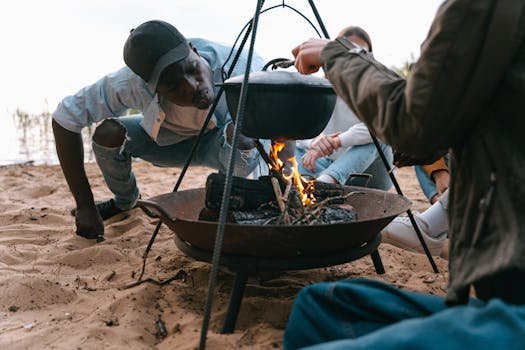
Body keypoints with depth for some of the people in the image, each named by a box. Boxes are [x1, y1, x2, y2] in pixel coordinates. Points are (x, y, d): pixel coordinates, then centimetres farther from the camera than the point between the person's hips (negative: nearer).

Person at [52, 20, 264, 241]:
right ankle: (125, 200, 11)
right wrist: (84, 206, -22)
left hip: (225, 143, -2)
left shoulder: (239, 69, -39)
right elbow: (65, 118, -24)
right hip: (171, 138, 3)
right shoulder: (130, 83, -33)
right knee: (108, 135, -23)